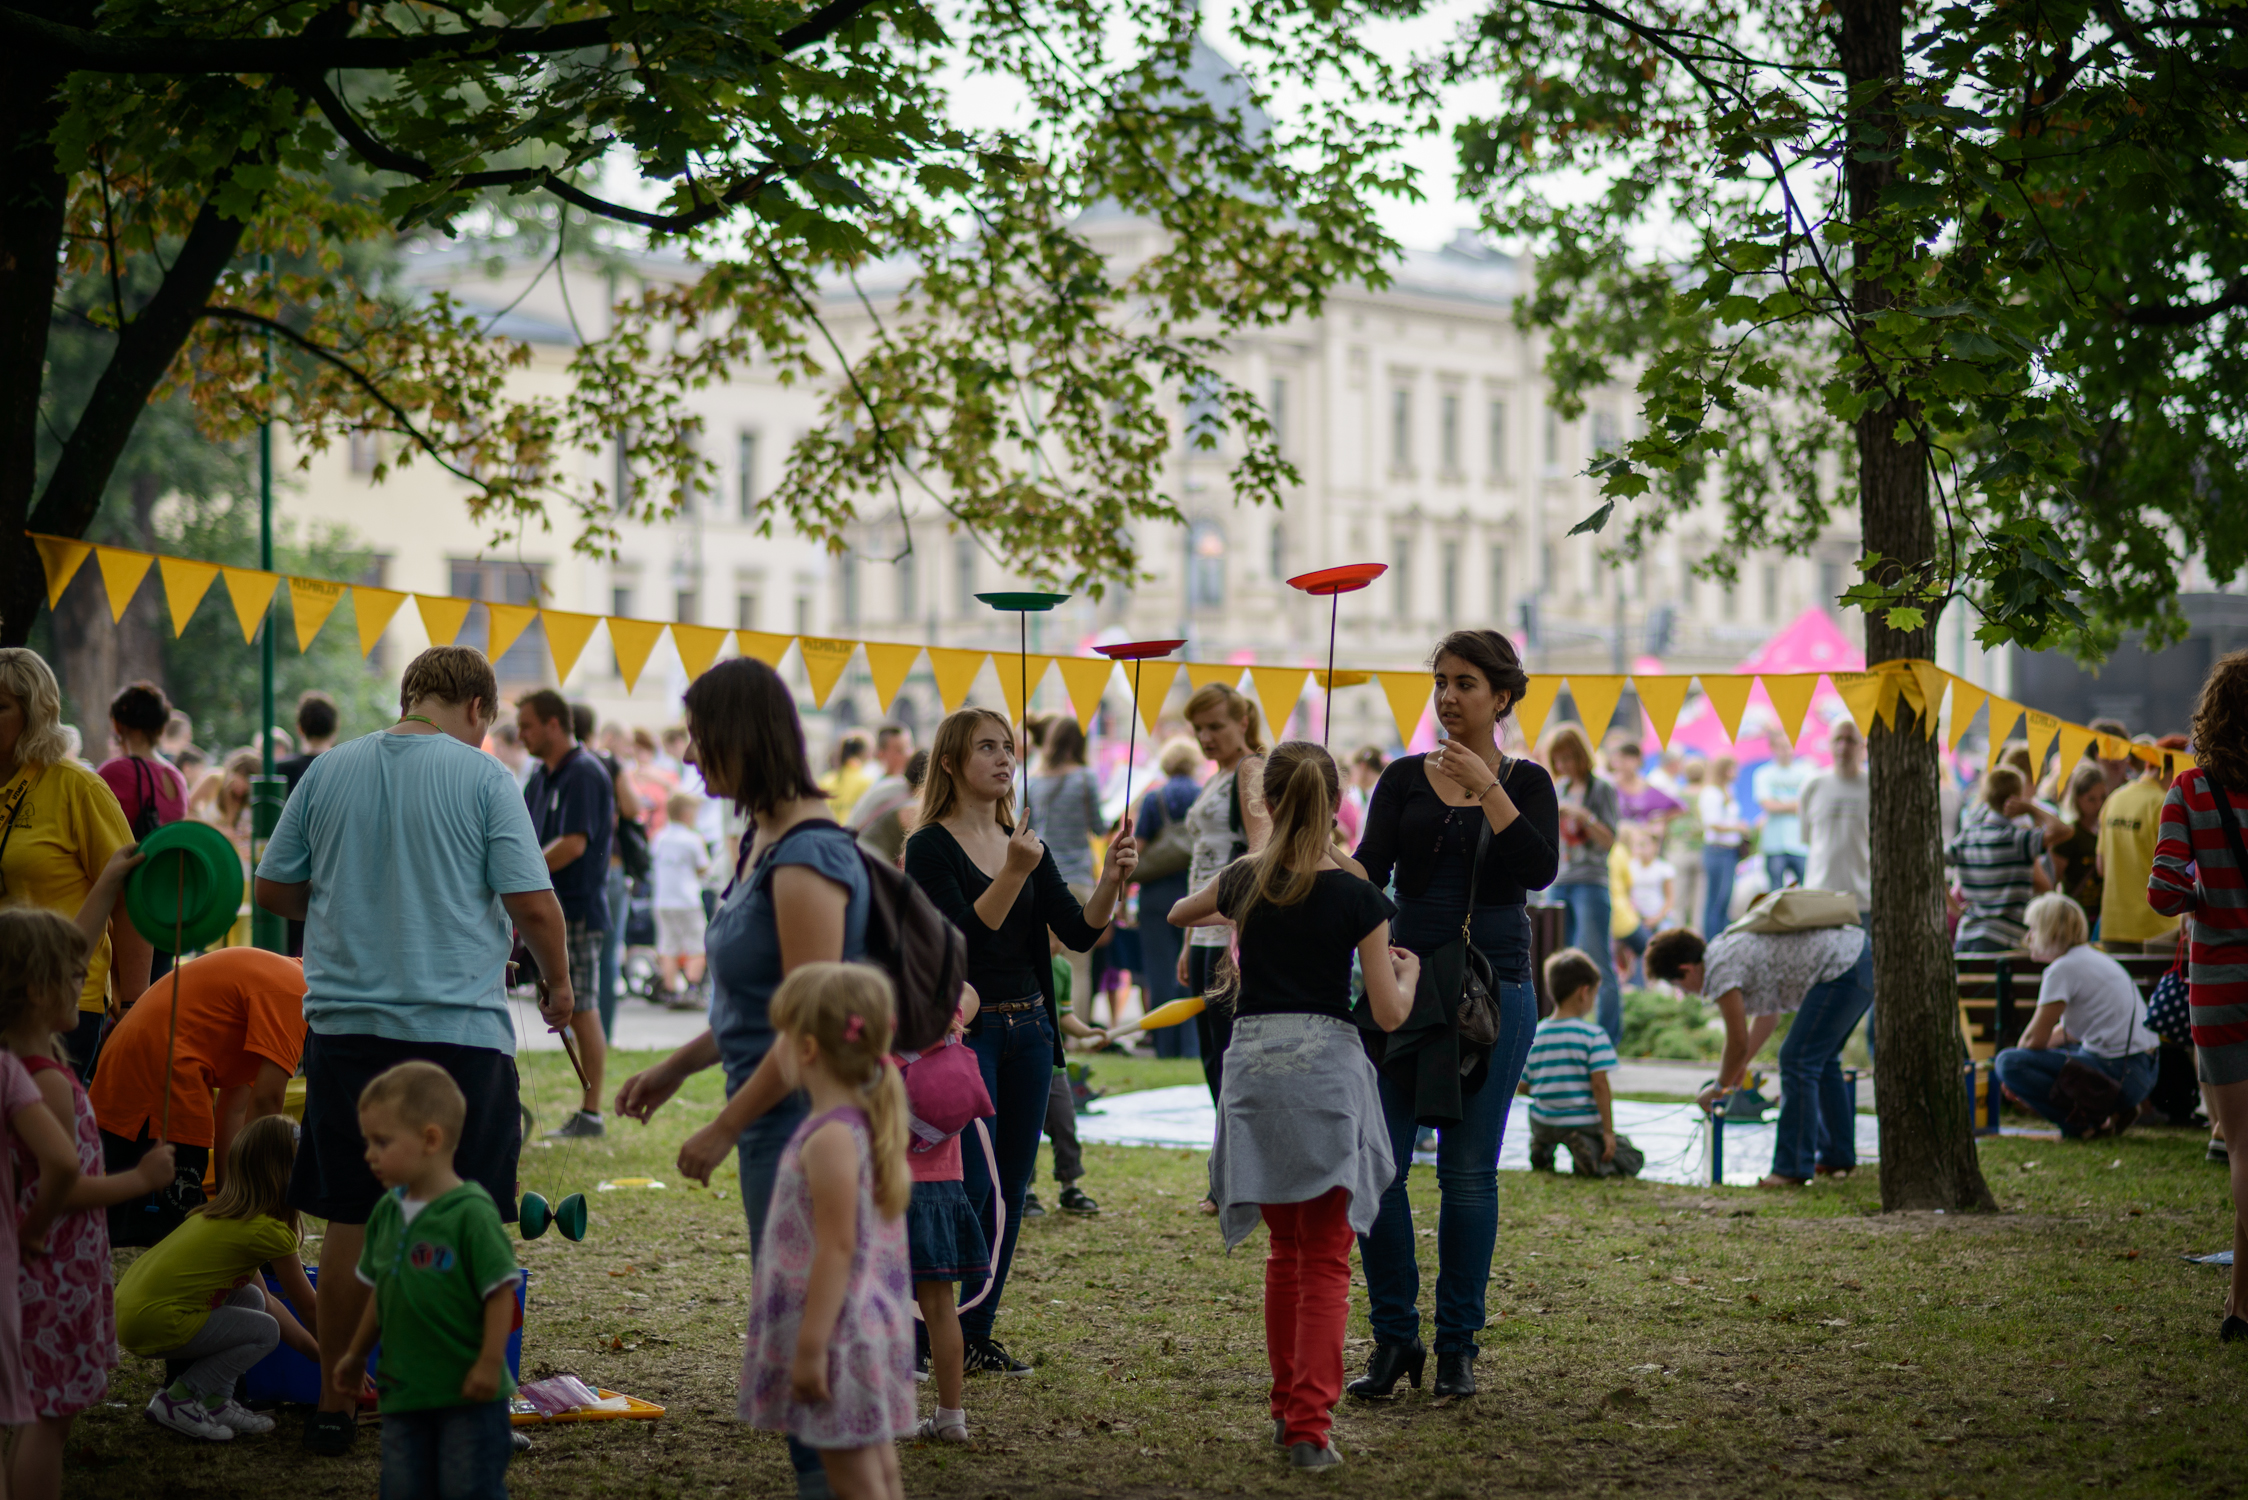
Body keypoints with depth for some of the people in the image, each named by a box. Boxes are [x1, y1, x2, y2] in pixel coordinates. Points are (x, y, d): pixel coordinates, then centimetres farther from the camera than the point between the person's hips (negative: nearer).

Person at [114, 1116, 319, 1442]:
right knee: (265, 1331, -1)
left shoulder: (222, 1213, 17)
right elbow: (310, 1308, 3)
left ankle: (213, 1400, 14)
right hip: (155, 1321, -9)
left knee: (251, 1300, 17)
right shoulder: (270, 1232, -10)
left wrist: (319, 1353, 28)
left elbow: (267, 1302, 25)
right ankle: (178, 1399, 1)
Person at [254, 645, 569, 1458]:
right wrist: (559, 983, 9)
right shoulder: (483, 776, -5)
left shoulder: (331, 770, 6)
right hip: (458, 1027, -4)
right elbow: (532, 904, -8)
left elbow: (273, 887, 10)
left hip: (345, 1021, 4)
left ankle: (334, 1405, 17)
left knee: (350, 1220, 11)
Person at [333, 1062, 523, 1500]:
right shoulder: (386, 1212, 4)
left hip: (468, 1395, -7)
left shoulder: (471, 1213, -17)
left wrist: (490, 1363, -18)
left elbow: (500, 1292, -16)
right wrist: (357, 1353, 22)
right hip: (402, 1392, 7)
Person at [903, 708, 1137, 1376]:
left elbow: (1079, 933, 3)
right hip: (962, 1031, -6)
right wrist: (1013, 873, -29)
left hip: (1028, 1028, 6)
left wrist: (1111, 880, -13)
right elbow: (966, 933, -18)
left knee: (1011, 1187, 7)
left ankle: (976, 1332, 15)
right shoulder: (929, 847, -6)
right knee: (968, 1185, -10)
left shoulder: (1027, 842, 12)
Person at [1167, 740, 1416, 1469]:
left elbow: (1179, 913, 29)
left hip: (1254, 1061, 4)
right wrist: (1409, 973, 15)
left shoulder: (1244, 880, 6)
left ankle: (1288, 1407, 25)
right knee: (1324, 1259, 0)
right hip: (1325, 1067, -4)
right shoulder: (1358, 895, -6)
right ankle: (1309, 1427, -9)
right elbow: (1388, 1014, -5)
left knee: (1285, 1250, 19)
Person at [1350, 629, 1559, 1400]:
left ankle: (1458, 1344, 12)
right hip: (1405, 977, 2)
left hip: (1493, 981, -1)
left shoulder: (1524, 782, 4)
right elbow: (1371, 866, -4)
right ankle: (1393, 1337, 11)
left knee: (1469, 1169, 0)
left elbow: (1540, 868, -13)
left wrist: (1486, 786, -17)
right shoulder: (1405, 778, 7)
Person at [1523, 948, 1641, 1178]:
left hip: (1542, 1123, 6)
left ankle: (1541, 1149, 10)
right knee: (1634, 1161, 7)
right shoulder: (1593, 1034, -13)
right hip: (1583, 1122, -6)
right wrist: (1608, 1131, -12)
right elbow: (1600, 1084, -16)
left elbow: (1524, 1086, 6)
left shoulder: (1535, 1035, 1)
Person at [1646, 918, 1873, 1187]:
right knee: (1821, 1060, 22)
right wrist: (1740, 1065, 35)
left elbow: (1739, 1042, -4)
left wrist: (1719, 1087, 12)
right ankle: (1837, 1157, 29)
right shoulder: (1731, 946, 22)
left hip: (1842, 969, -11)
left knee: (1798, 1061, -8)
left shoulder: (1719, 969, -9)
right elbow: (1768, 1013, 33)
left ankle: (1792, 1169, -7)